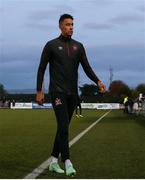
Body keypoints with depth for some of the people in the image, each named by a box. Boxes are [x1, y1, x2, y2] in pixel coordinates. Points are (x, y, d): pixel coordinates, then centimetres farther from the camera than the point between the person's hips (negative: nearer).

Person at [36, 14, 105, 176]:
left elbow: (87, 68, 7)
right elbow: (41, 69, 1)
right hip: (57, 92, -5)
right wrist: (39, 91, -5)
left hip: (72, 93, 5)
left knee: (63, 127, 7)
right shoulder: (51, 45, 1)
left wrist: (98, 82, -10)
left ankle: (53, 161, 18)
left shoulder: (78, 46, 11)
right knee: (63, 125, -17)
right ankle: (67, 162, -19)